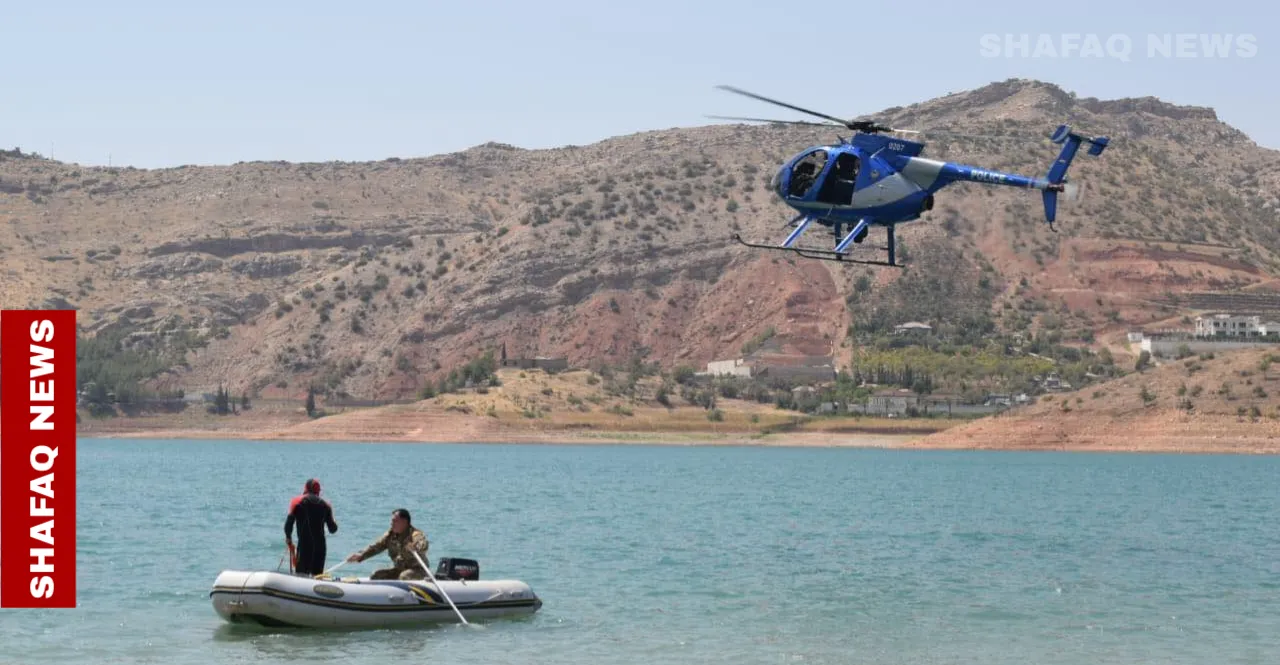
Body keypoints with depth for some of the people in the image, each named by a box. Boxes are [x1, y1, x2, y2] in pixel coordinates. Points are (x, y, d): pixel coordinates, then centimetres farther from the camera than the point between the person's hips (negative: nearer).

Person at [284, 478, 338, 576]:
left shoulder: (297, 501, 1)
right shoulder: (325, 505, 9)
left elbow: (289, 523, -6)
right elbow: (333, 529, 10)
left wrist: (288, 538, 10)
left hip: (304, 544, -3)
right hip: (320, 545, 3)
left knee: (301, 574, -6)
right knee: (318, 576, 10)